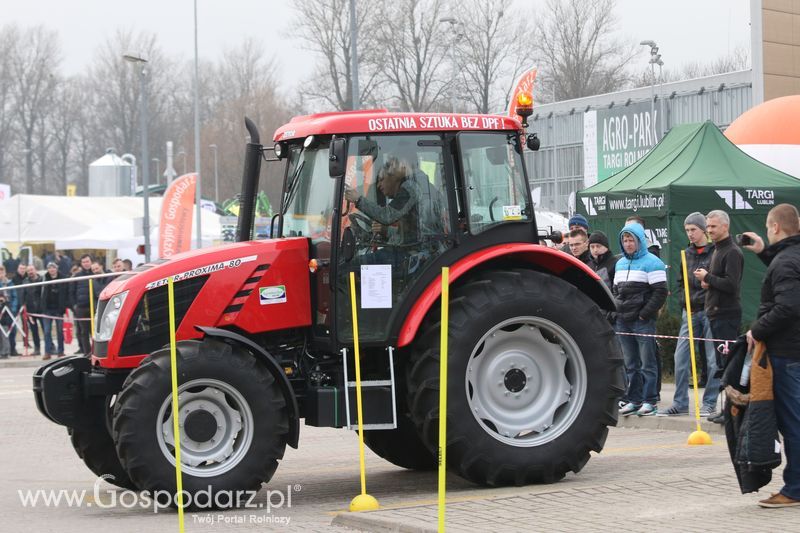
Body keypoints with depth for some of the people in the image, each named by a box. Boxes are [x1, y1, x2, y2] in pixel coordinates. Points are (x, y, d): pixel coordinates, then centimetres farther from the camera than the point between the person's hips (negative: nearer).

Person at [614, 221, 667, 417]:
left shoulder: (652, 263, -5)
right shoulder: (620, 263, 17)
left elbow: (660, 292, -11)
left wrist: (644, 314, -14)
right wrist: (616, 311, 9)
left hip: (643, 321, -7)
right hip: (622, 321, 7)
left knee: (647, 363, -3)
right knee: (630, 364, 9)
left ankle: (650, 401, -1)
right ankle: (634, 400, 14)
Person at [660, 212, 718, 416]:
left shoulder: (716, 252, -7)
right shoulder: (687, 253, 13)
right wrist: (685, 301, 9)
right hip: (690, 311, 6)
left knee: (713, 359, 0)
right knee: (680, 356, 3)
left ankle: (710, 403, 8)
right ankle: (680, 403, 9)